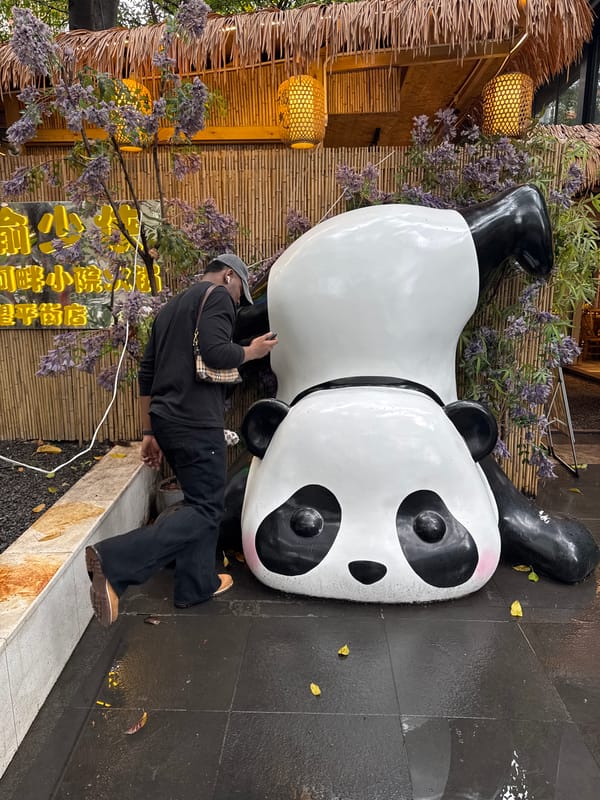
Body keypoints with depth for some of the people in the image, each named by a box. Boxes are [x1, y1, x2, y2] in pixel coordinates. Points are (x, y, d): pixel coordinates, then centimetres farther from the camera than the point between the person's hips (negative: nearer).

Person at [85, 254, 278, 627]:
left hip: (167, 421, 9)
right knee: (206, 509, -4)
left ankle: (197, 584, 25)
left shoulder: (172, 306, 22)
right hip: (197, 424, -9)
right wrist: (252, 351, 0)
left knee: (201, 499, 19)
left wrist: (149, 432, 21)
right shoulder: (217, 296, -4)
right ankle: (113, 562, -17)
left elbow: (147, 373, 19)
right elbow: (216, 353, -21)